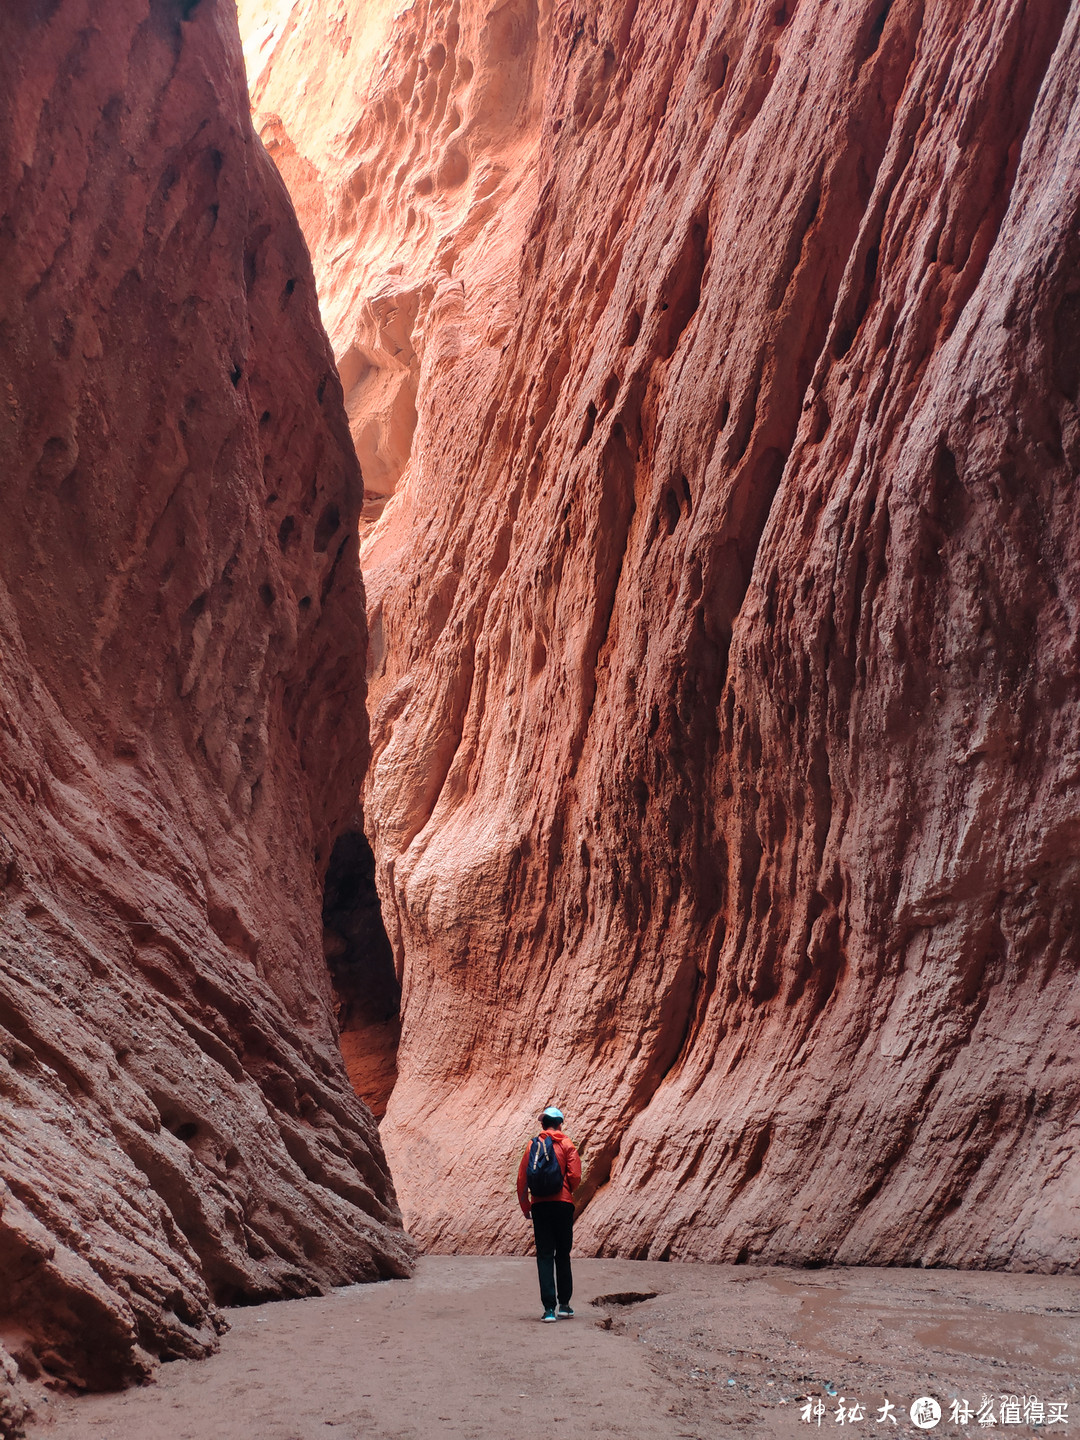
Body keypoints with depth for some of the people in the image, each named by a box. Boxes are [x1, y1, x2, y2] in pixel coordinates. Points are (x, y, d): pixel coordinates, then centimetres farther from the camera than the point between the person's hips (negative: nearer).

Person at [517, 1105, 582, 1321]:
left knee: (544, 1256, 2)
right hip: (563, 1204, -1)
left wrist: (525, 1206, 12)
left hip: (540, 1205, 1)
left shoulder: (533, 1144, 6)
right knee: (563, 1255, 12)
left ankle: (549, 1307, -5)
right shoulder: (566, 1144, 1)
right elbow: (575, 1176, -7)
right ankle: (564, 1304, 15)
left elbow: (522, 1178, 3)